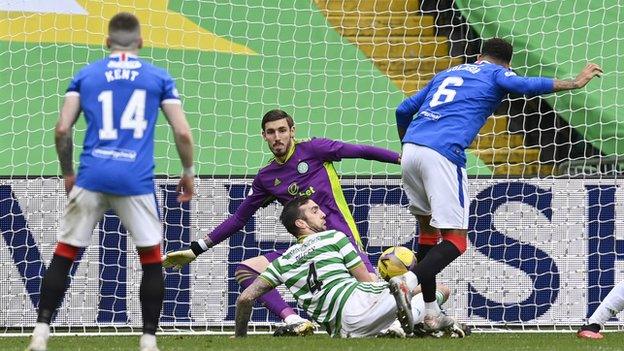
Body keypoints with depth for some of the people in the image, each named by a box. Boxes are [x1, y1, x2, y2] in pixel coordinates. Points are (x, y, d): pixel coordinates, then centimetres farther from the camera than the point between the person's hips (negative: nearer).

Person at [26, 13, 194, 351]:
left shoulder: (85, 75, 10)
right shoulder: (159, 77, 8)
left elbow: (62, 129, 5)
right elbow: (182, 132, 4)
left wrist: (67, 173, 19)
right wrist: (188, 172, 19)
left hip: (91, 177, 1)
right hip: (136, 181, -1)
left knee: (63, 255, 9)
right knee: (151, 259, 12)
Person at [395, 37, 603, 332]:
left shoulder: (447, 73, 30)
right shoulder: (496, 74, 14)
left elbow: (403, 111, 30)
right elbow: (525, 85, -8)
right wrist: (575, 83, -3)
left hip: (411, 148, 7)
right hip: (443, 154, -7)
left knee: (427, 227, 21)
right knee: (454, 241, -6)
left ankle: (429, 312, 14)